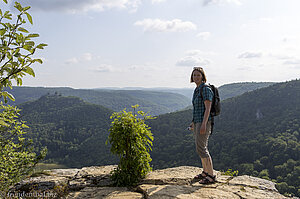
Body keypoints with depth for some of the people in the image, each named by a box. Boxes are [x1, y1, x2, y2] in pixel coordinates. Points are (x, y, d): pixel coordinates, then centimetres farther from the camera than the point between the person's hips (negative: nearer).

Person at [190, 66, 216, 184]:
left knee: (201, 148, -11)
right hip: (197, 122, 10)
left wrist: (203, 124, -26)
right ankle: (205, 172, 26)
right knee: (200, 147, 14)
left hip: (204, 122, -10)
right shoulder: (197, 90, 14)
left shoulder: (206, 89, -14)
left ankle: (211, 176, -3)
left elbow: (208, 108, -20)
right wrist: (194, 122, 22)